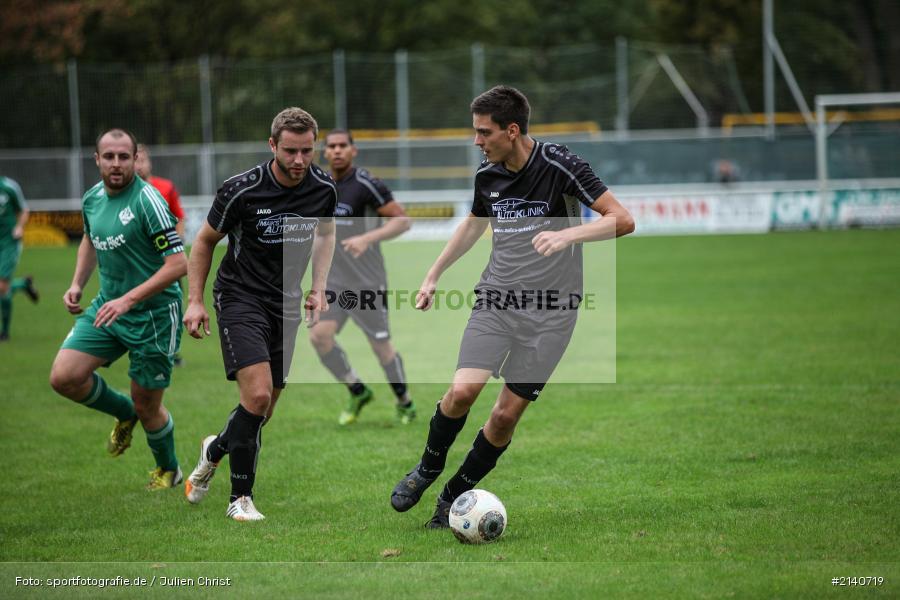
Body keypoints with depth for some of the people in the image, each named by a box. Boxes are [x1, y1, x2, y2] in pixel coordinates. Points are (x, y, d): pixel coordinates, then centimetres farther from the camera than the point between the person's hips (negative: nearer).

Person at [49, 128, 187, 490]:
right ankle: (124, 413, 20)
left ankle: (169, 470, 34)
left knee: (147, 406, 4)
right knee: (63, 377, -10)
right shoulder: (92, 198, 3)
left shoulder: (147, 200, -19)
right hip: (107, 306, 6)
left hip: (153, 315, -6)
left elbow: (178, 264, -23)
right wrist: (77, 284, 9)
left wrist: (128, 299, -28)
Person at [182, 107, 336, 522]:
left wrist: (319, 288, 7)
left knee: (262, 411, 7)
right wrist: (195, 301, -5)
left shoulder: (323, 188, -5)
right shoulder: (242, 190, -17)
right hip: (240, 297, -5)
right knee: (258, 394, -21)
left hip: (286, 303, 5)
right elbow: (205, 240, -1)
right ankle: (240, 498, -8)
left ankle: (215, 451, 40)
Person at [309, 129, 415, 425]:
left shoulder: (366, 184, -13)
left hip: (367, 281, -5)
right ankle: (358, 392, 7)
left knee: (381, 346, 1)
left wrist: (367, 238, -27)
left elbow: (402, 220, -15)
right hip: (333, 281, 5)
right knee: (319, 334, -13)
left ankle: (404, 402, 25)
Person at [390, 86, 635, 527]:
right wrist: (433, 276, 26)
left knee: (506, 414, -3)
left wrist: (568, 234, -30)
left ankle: (454, 497, 16)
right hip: (495, 298, 3)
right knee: (462, 391, -15)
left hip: (548, 310, -3)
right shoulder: (487, 175, 3)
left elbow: (622, 220, -15)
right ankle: (428, 468, 12)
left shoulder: (560, 166, -13)